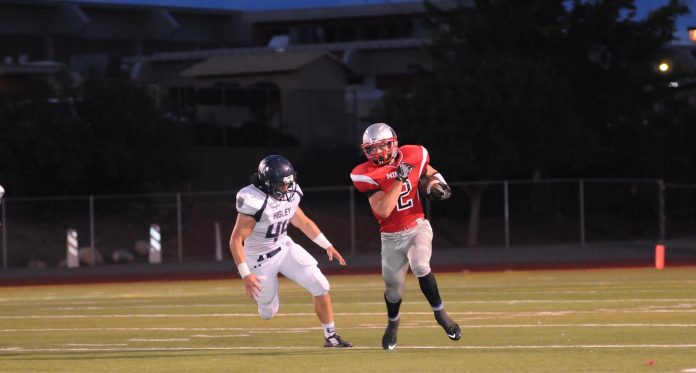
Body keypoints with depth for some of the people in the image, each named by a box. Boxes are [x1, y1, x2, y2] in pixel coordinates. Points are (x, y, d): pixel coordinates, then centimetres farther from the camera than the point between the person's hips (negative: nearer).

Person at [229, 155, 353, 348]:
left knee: (320, 286, -8)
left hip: (285, 248, 6)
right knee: (268, 312, 4)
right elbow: (236, 240, -27)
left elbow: (303, 222, 12)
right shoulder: (254, 201, -29)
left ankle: (330, 336, 4)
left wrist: (327, 245, 9)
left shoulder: (290, 195, -7)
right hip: (261, 259, -6)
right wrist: (245, 274, -32)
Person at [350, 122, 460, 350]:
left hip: (417, 227, 0)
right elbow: (383, 210, -28)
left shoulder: (412, 156, -9)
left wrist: (437, 182, -7)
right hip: (392, 237, 0)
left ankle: (440, 314, -12)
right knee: (394, 288, 10)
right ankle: (392, 323, 42)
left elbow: (429, 171, 16)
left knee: (420, 266, -28)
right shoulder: (366, 175, -18)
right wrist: (399, 179, -32)